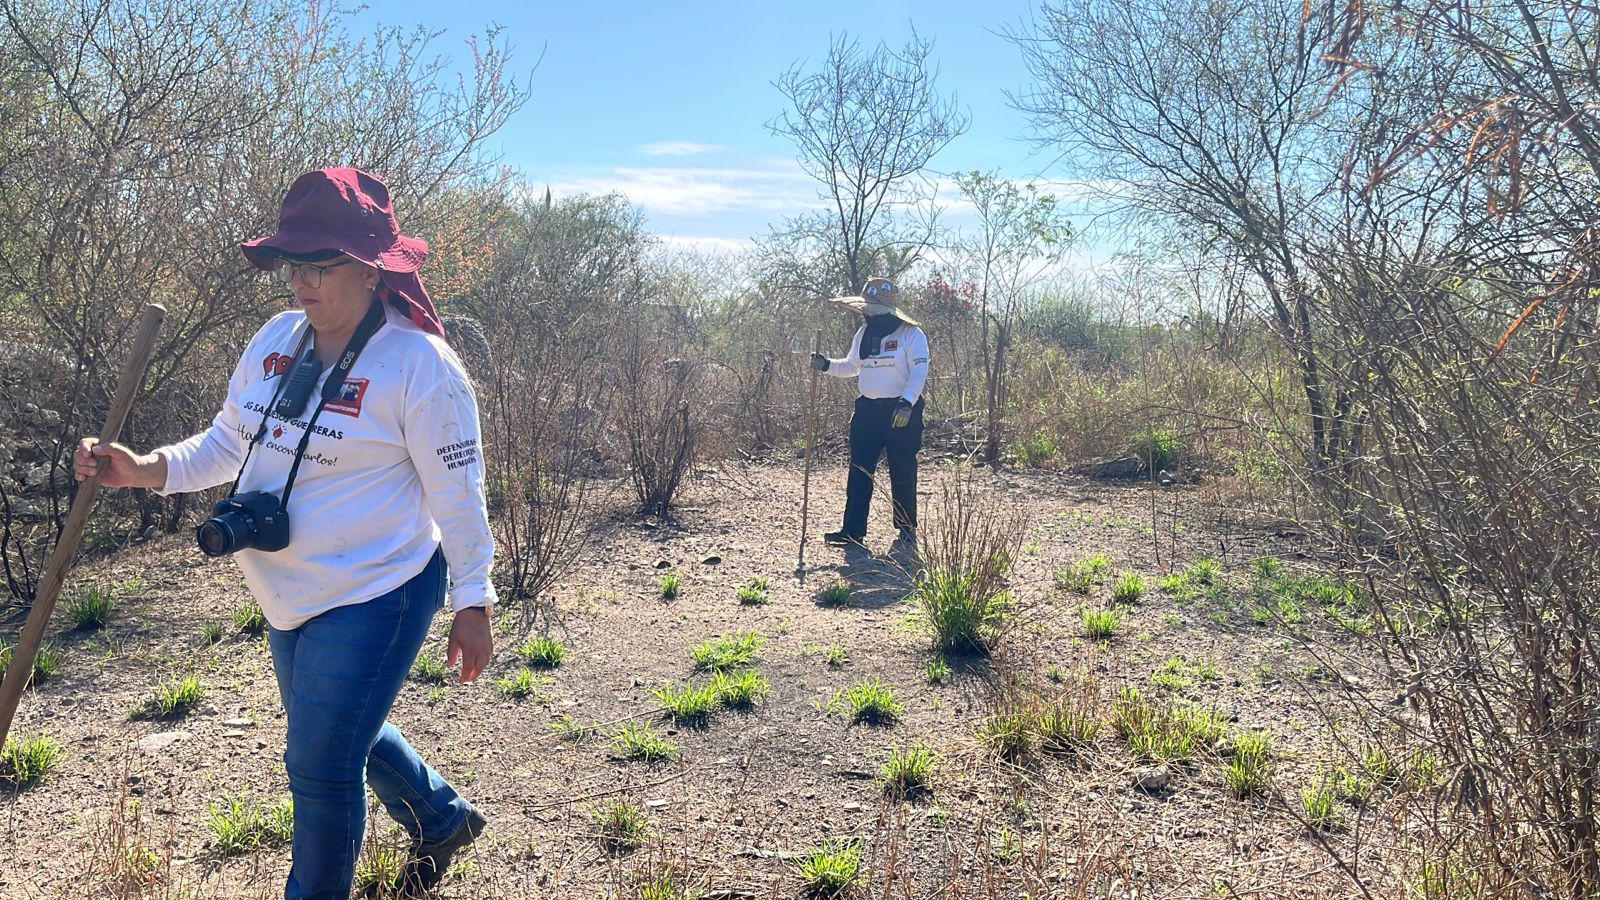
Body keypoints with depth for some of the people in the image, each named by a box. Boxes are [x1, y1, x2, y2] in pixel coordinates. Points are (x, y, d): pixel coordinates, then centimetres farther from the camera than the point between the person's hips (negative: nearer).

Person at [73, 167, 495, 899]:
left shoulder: (420, 364, -20)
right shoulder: (276, 339, 1)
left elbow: (459, 495, -16)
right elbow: (229, 443, 13)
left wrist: (472, 604, -12)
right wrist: (148, 469, -4)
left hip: (372, 599, -8)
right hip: (290, 597, 9)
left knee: (321, 766, 2)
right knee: (343, 736, 25)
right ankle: (443, 821, 50)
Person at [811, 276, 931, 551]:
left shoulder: (911, 333, -9)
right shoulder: (864, 333, 12)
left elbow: (919, 371, -15)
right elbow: (852, 366, 23)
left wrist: (907, 402, -28)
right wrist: (827, 365, 5)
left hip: (901, 411, -6)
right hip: (868, 410, 6)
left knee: (902, 474, 1)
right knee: (859, 471, 2)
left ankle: (907, 531, 14)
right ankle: (853, 530, 6)